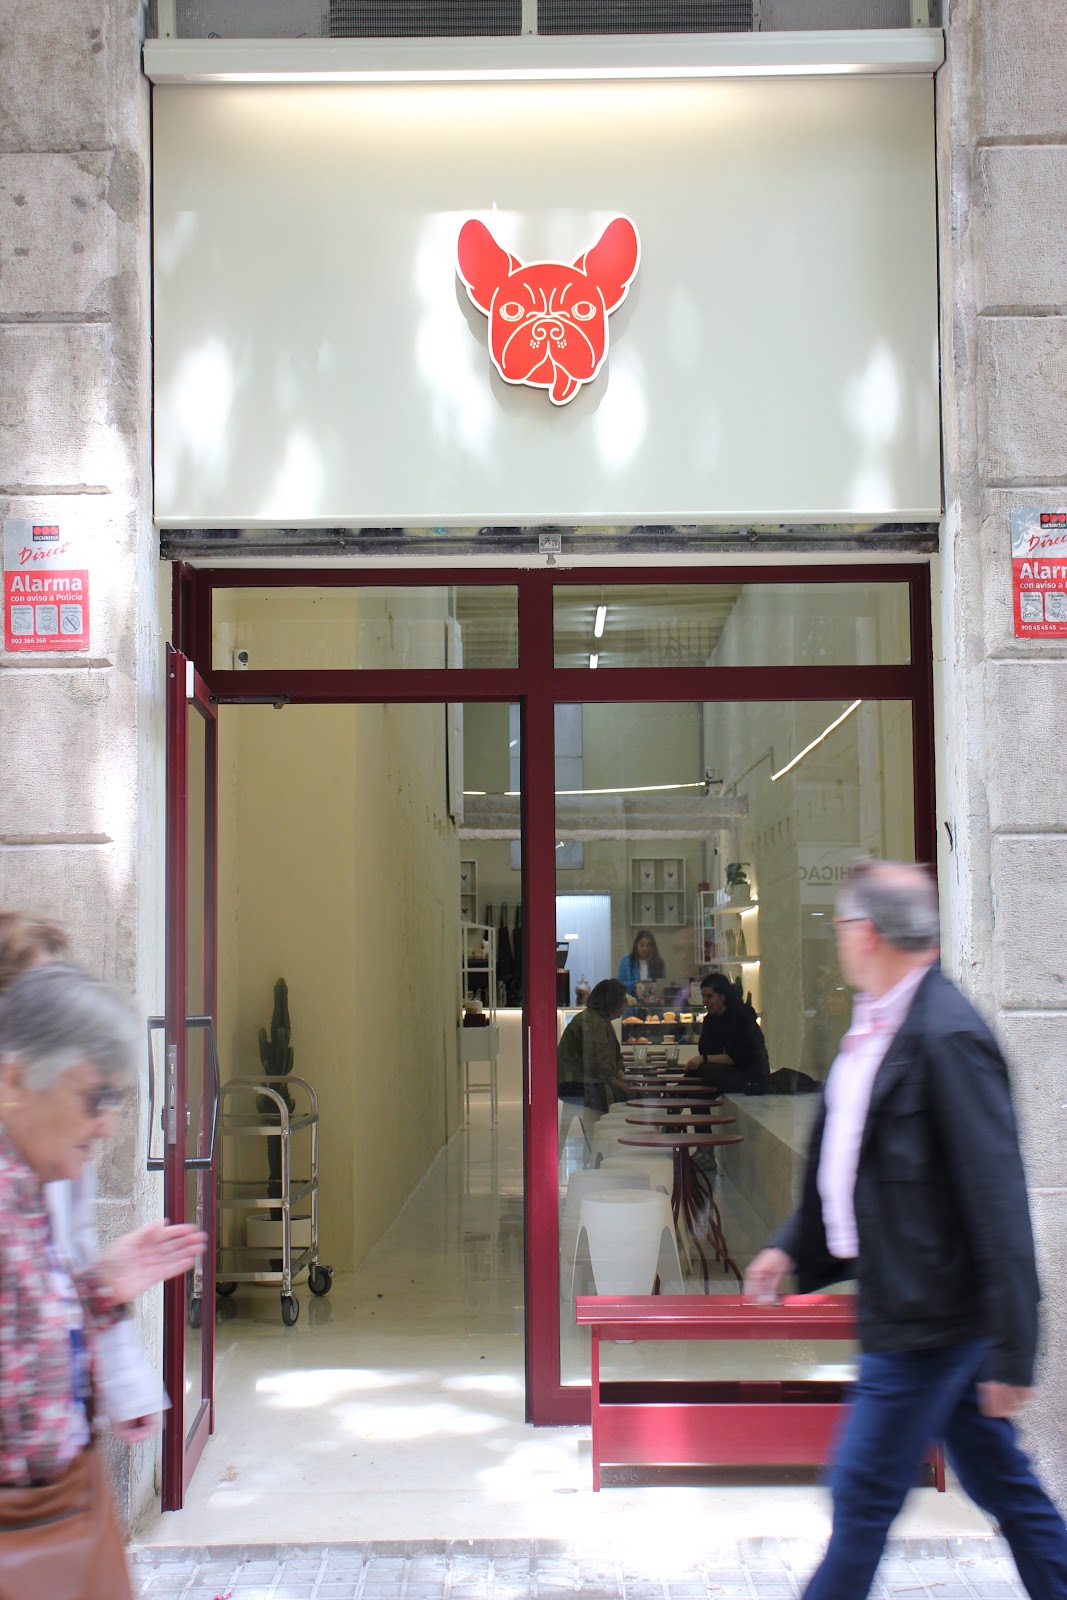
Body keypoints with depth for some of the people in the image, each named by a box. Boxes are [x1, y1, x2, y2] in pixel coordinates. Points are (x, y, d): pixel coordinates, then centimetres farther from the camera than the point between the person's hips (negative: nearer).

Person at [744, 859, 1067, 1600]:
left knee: (864, 1494, 2)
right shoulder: (874, 1026, 8)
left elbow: (997, 1198, -22)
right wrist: (793, 1245, 19)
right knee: (1002, 1483, 18)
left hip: (930, 1315, -9)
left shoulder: (947, 1037, -22)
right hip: (907, 1307, 9)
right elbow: (844, 1160, 21)